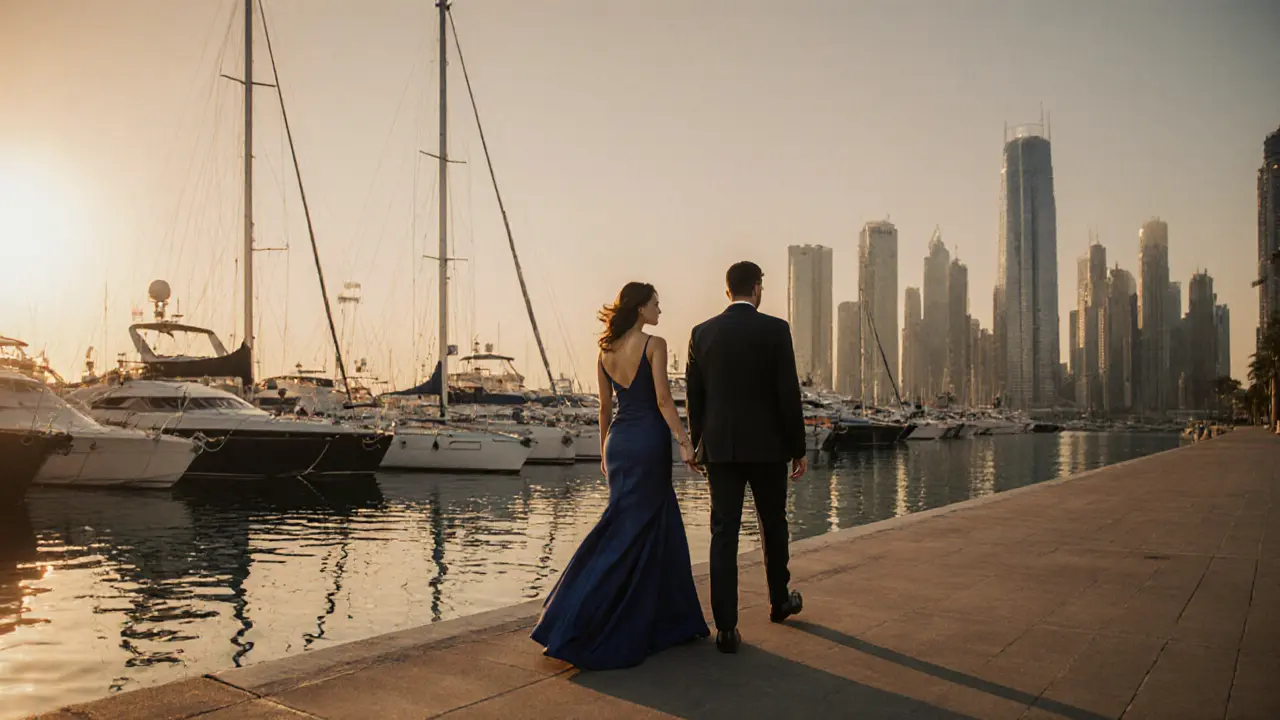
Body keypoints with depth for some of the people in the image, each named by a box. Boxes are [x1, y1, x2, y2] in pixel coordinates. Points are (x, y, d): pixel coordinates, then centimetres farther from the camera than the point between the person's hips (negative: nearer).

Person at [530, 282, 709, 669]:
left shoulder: (606, 351, 8)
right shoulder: (653, 345, -11)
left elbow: (605, 405, 13)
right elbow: (662, 399, -16)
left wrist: (604, 449, 20)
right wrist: (684, 441, -13)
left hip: (618, 440, 7)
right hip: (648, 441, -7)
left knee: (659, 526, 16)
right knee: (629, 529, 0)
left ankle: (664, 618, 24)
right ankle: (573, 624, 1)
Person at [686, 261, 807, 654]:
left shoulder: (702, 333, 2)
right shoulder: (775, 330, -7)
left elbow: (694, 395, 6)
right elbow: (788, 393, -9)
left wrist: (698, 443, 17)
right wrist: (799, 448, -1)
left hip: (720, 447, 2)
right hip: (766, 445, -2)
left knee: (724, 533, 2)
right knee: (773, 523, 19)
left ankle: (726, 628, 1)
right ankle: (779, 600, 37)